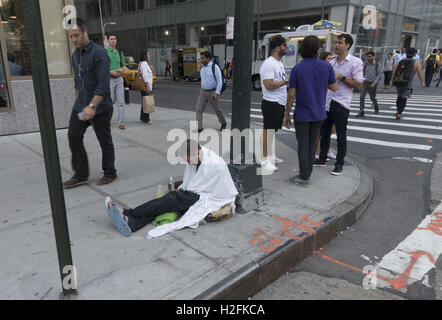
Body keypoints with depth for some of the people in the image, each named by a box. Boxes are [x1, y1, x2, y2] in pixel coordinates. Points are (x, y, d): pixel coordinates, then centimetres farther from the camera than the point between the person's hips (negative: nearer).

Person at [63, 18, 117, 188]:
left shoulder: (99, 53, -14)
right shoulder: (75, 55, 12)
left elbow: (103, 85, -22)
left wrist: (92, 106, -29)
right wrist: (78, 102, 20)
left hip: (100, 107, -7)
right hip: (81, 105, 7)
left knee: (104, 140, 4)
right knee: (73, 136, 2)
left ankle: (110, 173, 20)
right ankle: (81, 175, 13)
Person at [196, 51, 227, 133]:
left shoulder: (215, 67, -15)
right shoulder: (202, 68, 6)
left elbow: (220, 81, -17)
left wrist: (217, 93, -26)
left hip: (213, 93, -5)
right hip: (203, 92, 5)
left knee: (217, 109, 11)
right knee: (199, 109, -10)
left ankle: (223, 123, 35)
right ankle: (199, 128, -8)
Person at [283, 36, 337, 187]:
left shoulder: (297, 69, -12)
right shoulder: (327, 66, -5)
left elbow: (291, 95, -12)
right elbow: (334, 87, 5)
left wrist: (287, 115, -3)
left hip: (302, 114, -3)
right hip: (319, 113, 4)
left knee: (303, 145, 4)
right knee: (312, 143, 15)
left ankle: (304, 178, 9)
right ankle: (307, 173, 25)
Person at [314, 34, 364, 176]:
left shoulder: (355, 62, -5)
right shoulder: (332, 62, 13)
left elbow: (359, 84, -10)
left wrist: (341, 77, -16)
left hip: (341, 105, -6)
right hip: (327, 103, 6)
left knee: (341, 136, 3)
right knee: (324, 133, 14)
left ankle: (339, 164, 14)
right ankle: (322, 159, 28)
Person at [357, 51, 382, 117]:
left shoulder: (377, 64, -4)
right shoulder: (365, 64, 6)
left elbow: (379, 75, -6)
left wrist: (374, 83, -16)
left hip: (372, 83, -2)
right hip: (365, 82, 2)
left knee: (373, 98, 10)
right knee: (362, 97, -14)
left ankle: (376, 107, 42)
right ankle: (361, 112, -14)